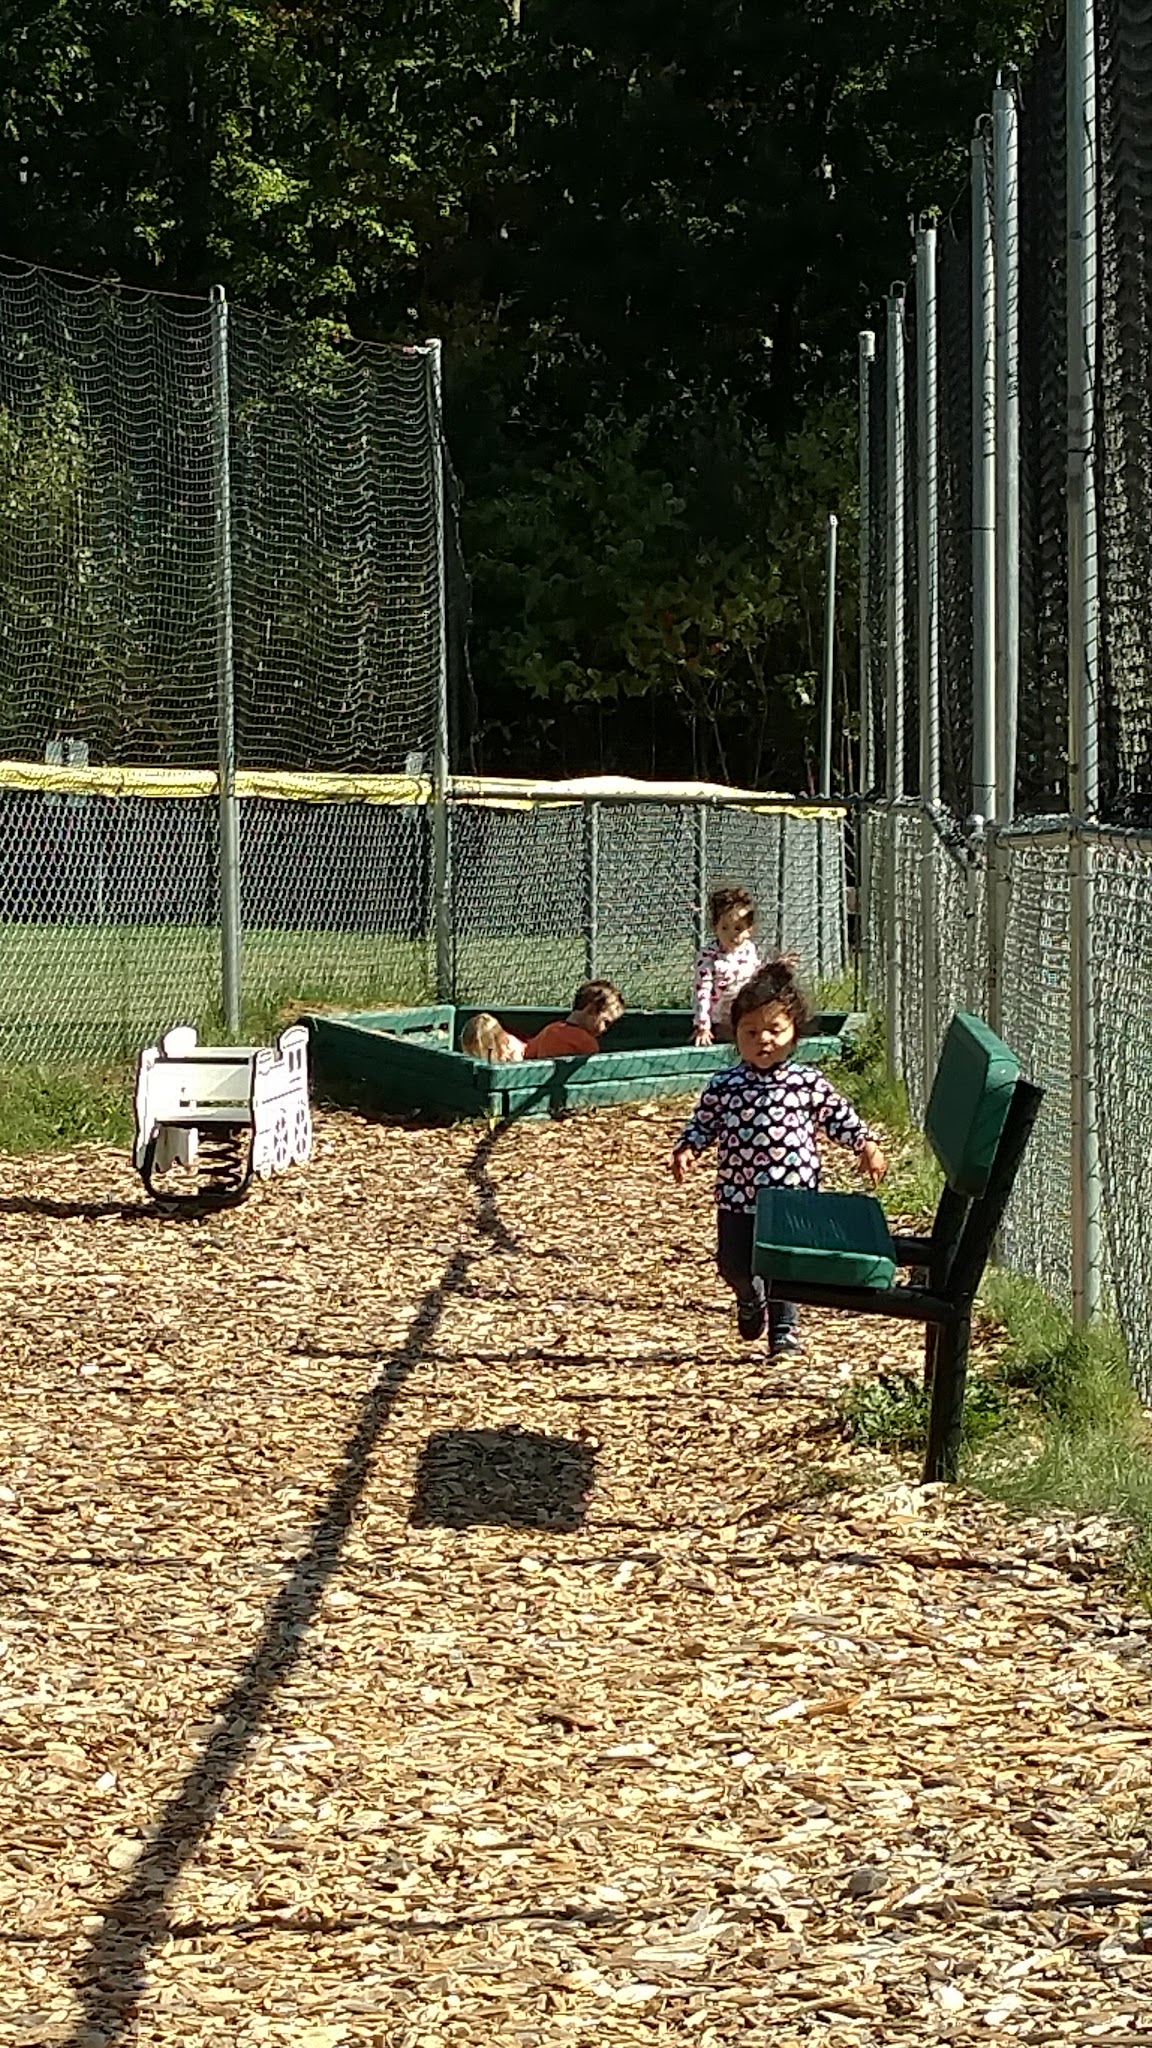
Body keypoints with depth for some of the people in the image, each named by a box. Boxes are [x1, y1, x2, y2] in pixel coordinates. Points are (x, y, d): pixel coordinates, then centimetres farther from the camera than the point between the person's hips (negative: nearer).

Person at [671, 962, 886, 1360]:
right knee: (733, 1264, 8)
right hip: (737, 1196, 1)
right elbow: (704, 1123, 6)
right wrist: (687, 1149, -10)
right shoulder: (724, 1084, 0)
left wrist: (867, 1146, -2)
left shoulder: (809, 1083, -2)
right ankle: (750, 1298, 41)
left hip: (792, 1195, -1)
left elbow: (839, 1117, 7)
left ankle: (784, 1327, 22)